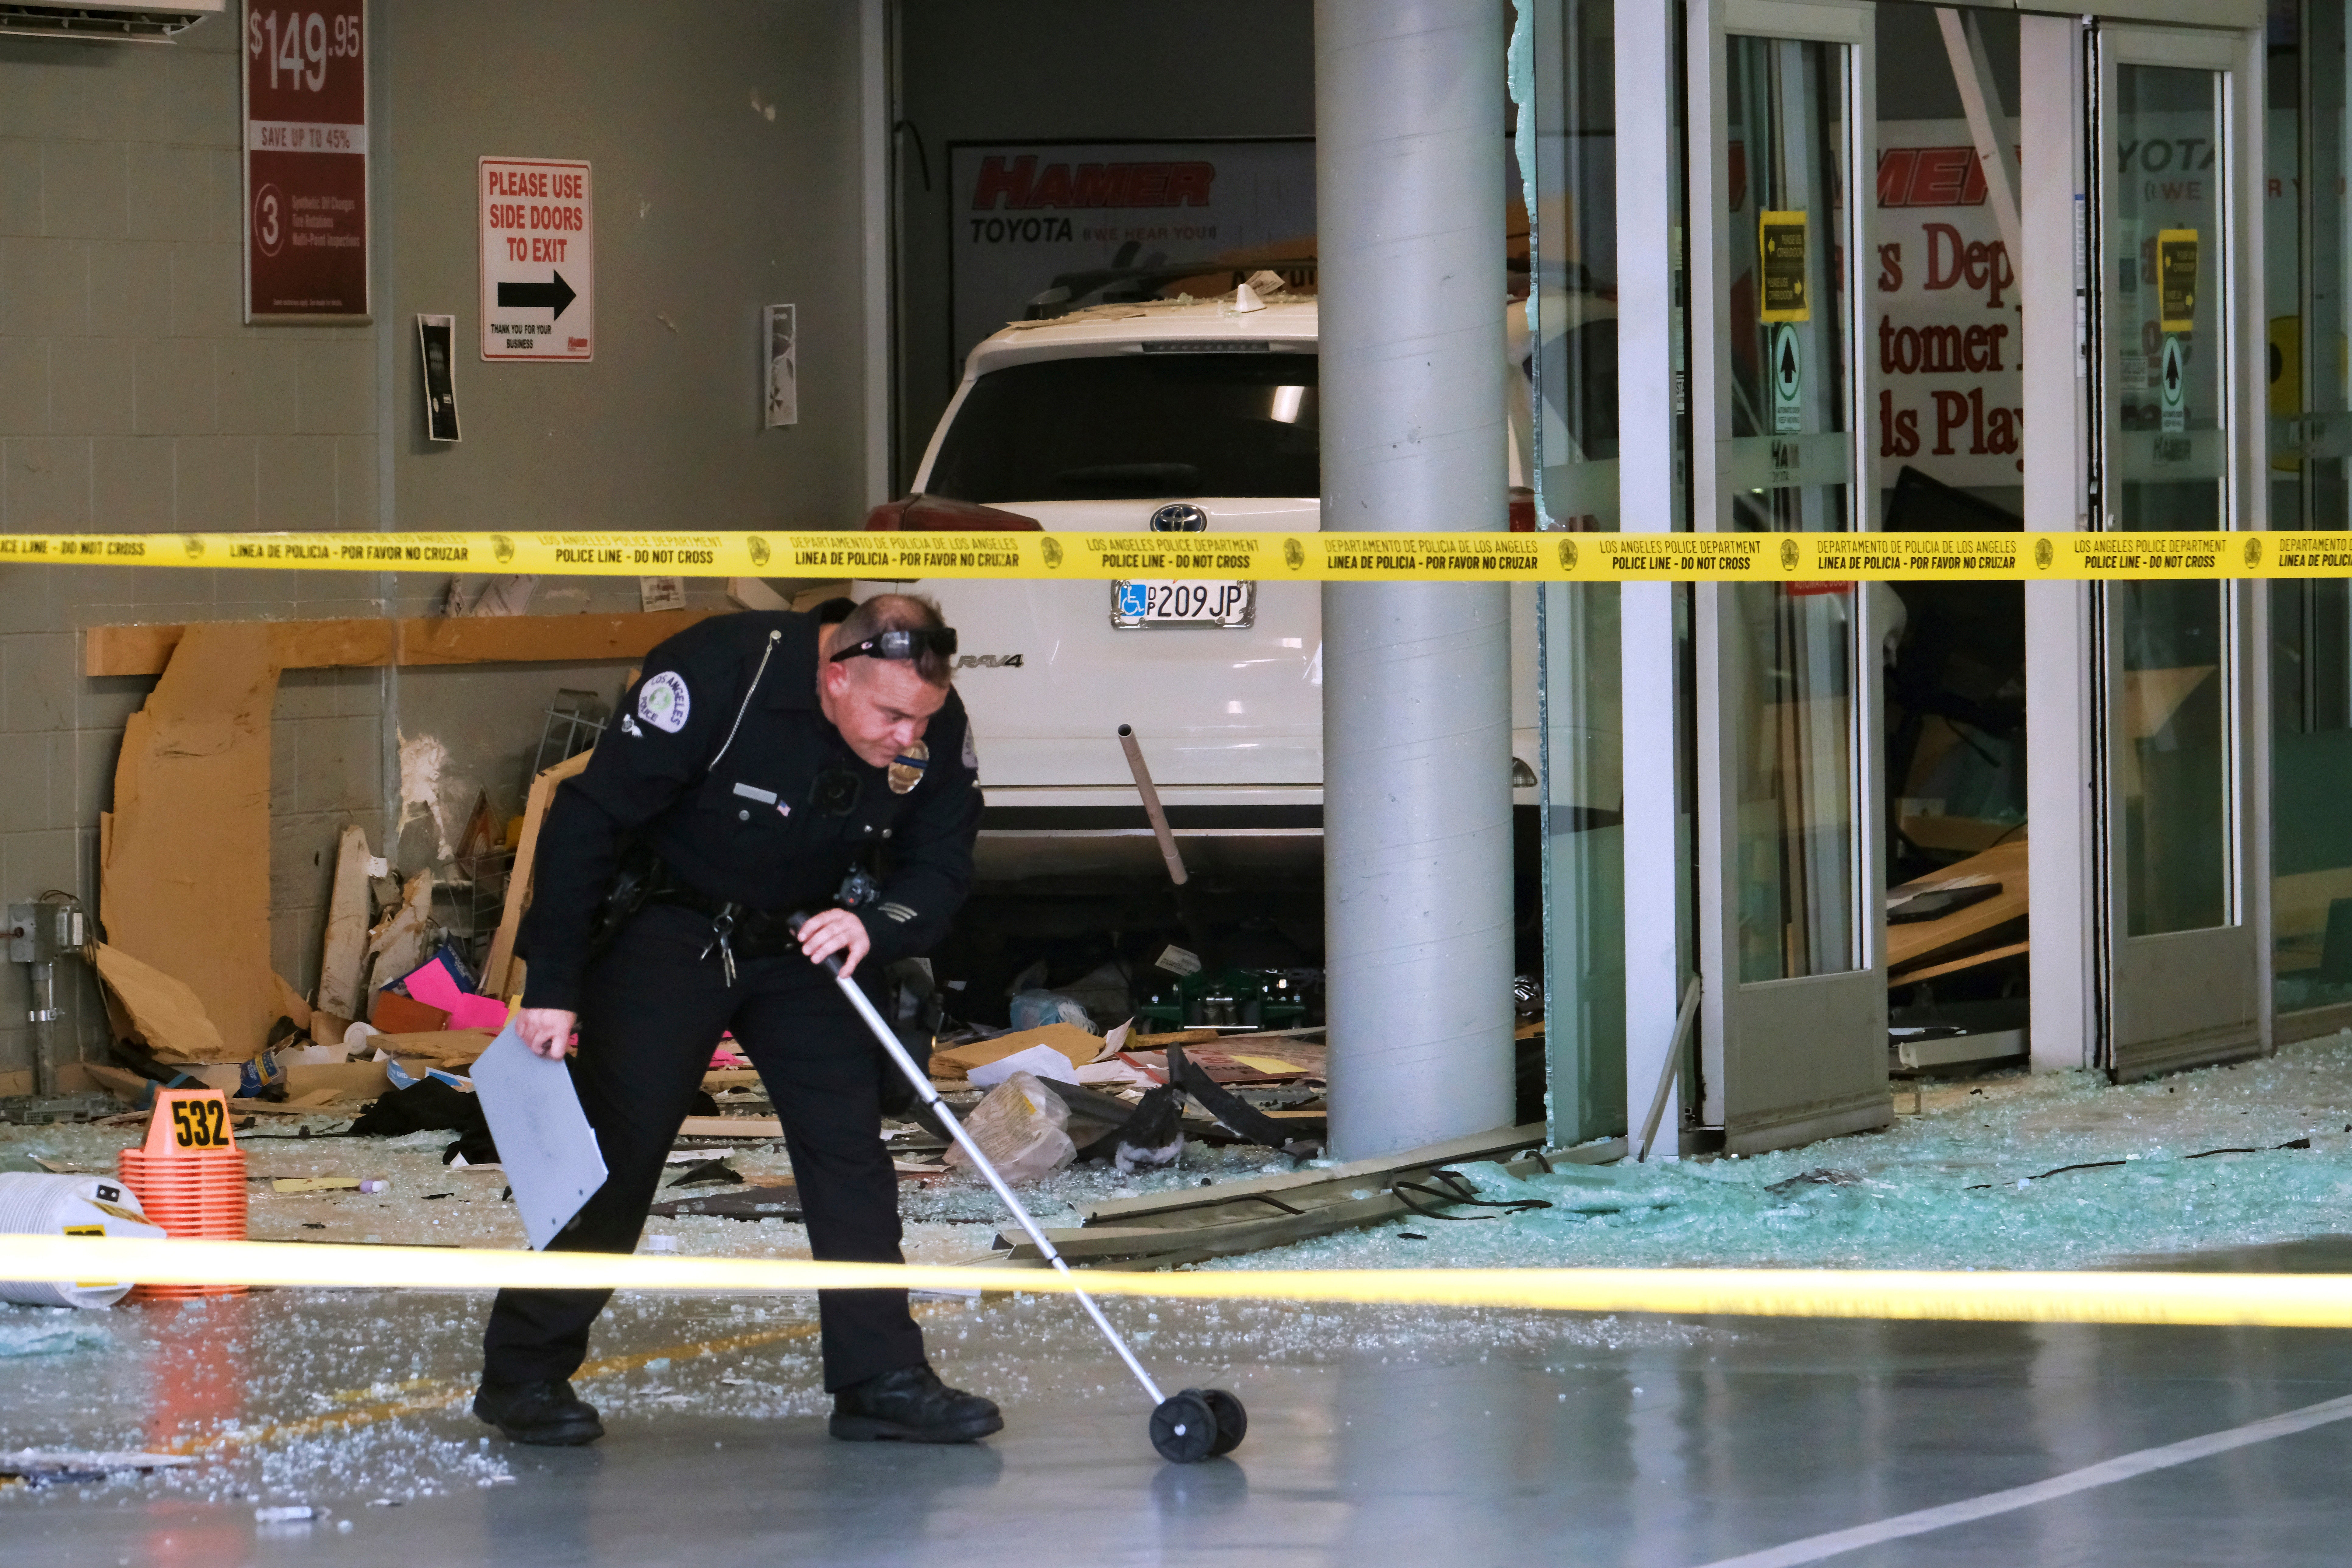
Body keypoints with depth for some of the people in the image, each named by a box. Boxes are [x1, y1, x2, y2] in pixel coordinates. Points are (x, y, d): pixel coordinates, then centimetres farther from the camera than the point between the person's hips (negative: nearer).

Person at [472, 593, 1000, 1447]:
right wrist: (552, 986, -23)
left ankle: (881, 1379, 1)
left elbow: (939, 872, -4)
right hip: (663, 930, -5)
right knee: (618, 1147, -6)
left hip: (803, 945, 5)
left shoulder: (939, 734, -16)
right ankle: (524, 1372, 5)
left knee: (849, 1144, -4)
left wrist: (874, 926, -28)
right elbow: (588, 818, -25)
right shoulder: (720, 675, -30)